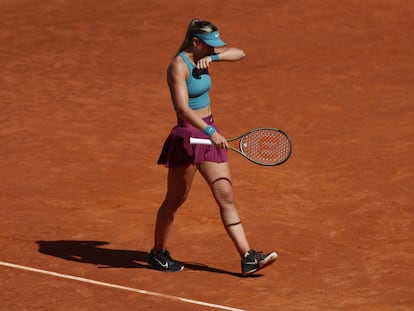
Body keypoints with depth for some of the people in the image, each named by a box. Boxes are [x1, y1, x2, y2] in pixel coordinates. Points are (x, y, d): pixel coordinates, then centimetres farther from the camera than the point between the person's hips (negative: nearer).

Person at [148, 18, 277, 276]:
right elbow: (182, 108, -28)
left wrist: (213, 57, -9)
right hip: (187, 137, -8)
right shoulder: (179, 65, -18)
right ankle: (158, 253, 26)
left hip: (209, 134, 8)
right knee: (175, 199, 7)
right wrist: (210, 132, -37)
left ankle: (248, 258, -1)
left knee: (226, 197, 2)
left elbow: (239, 54, 9)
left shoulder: (202, 56, 6)